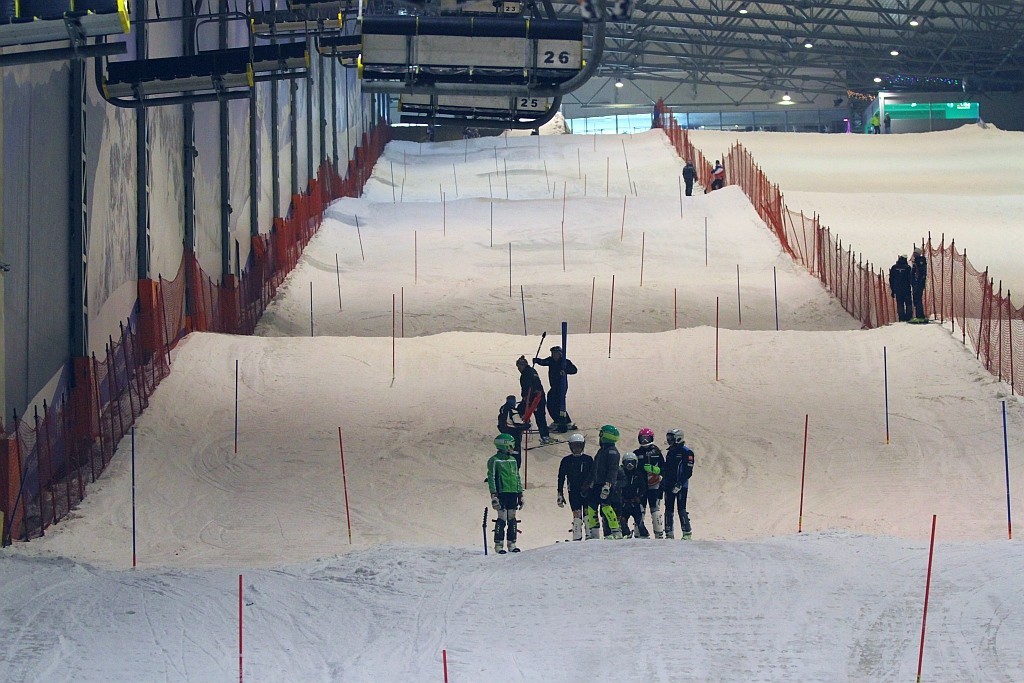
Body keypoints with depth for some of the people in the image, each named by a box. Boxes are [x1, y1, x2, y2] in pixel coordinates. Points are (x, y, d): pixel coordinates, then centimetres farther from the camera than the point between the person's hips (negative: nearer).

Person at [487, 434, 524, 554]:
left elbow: (517, 478, 21)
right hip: (502, 493, -6)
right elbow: (491, 478, -7)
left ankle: (512, 544, 10)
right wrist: (494, 495, -14)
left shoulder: (513, 460, 17)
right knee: (502, 520, -8)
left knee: (512, 520, 6)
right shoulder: (494, 461, -3)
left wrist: (520, 495, 18)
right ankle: (498, 544, -3)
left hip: (513, 494, 6)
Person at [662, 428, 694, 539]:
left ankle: (687, 533, -7)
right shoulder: (670, 452, 17)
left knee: (681, 508, -11)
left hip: (681, 486, -8)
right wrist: (663, 482, 14)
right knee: (669, 509, 6)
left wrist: (679, 483, -20)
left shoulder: (686, 452, -6)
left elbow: (688, 472, -13)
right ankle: (669, 533, 11)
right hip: (669, 486, 8)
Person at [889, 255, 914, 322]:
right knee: (908, 304, 4)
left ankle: (901, 319, -2)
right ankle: (908, 318, -4)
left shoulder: (894, 268, 5)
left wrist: (892, 290, 12)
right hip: (906, 289, -2)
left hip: (897, 289, 2)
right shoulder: (907, 267, -4)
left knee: (900, 304, 5)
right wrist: (913, 289, 2)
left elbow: (891, 279, 7)